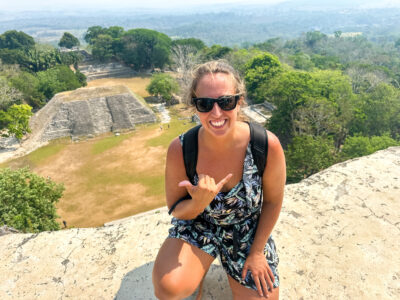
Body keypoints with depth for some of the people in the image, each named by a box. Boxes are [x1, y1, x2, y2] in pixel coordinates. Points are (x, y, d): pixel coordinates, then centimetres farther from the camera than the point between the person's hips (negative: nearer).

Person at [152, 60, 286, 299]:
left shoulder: (268, 145, -25)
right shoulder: (180, 150, -23)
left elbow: (273, 201, -8)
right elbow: (176, 210, -10)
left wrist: (257, 252, -3)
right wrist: (198, 203, -32)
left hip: (249, 232, 1)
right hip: (198, 224, 0)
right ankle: (198, 266, 10)